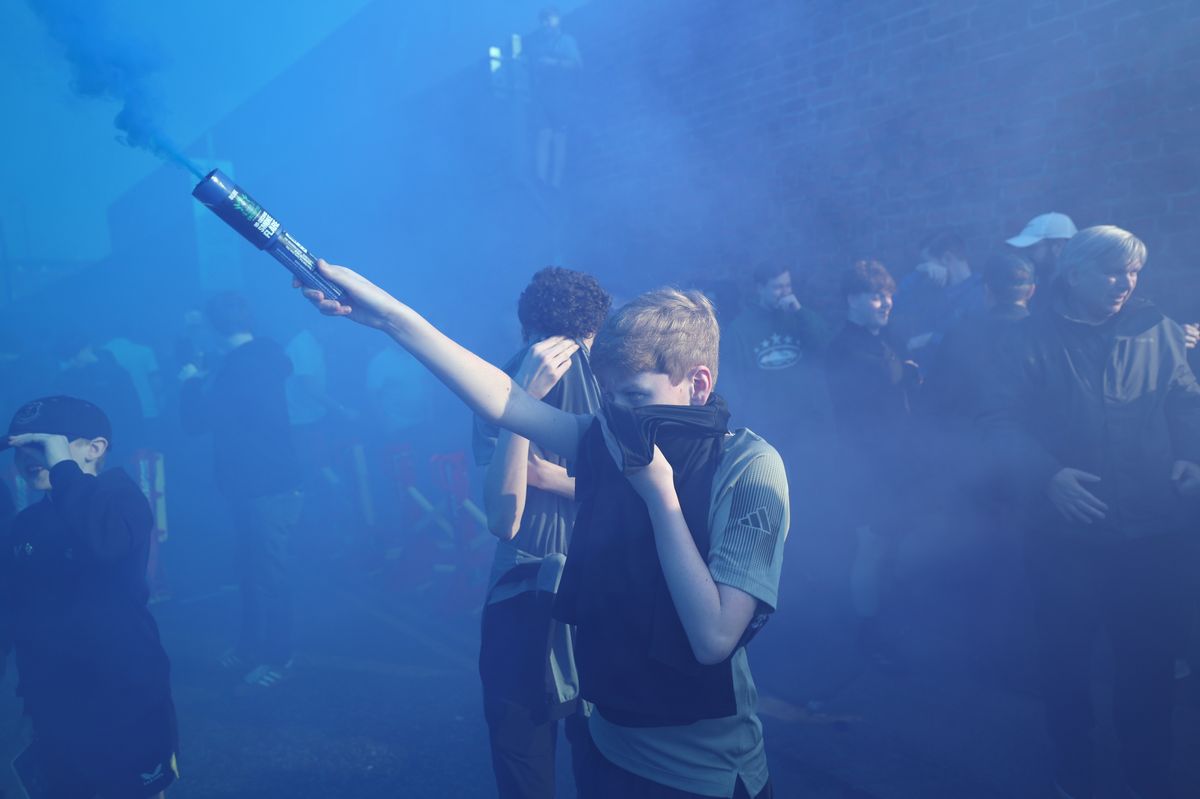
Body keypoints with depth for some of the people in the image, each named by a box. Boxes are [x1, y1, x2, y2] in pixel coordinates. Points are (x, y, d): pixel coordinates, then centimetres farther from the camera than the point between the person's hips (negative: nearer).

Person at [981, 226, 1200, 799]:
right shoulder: (1035, 337, -3)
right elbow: (999, 418, -7)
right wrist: (1047, 475, -21)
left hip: (1151, 532, 2)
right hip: (1066, 534, -2)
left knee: (1149, 662, 14)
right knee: (1065, 662, 11)